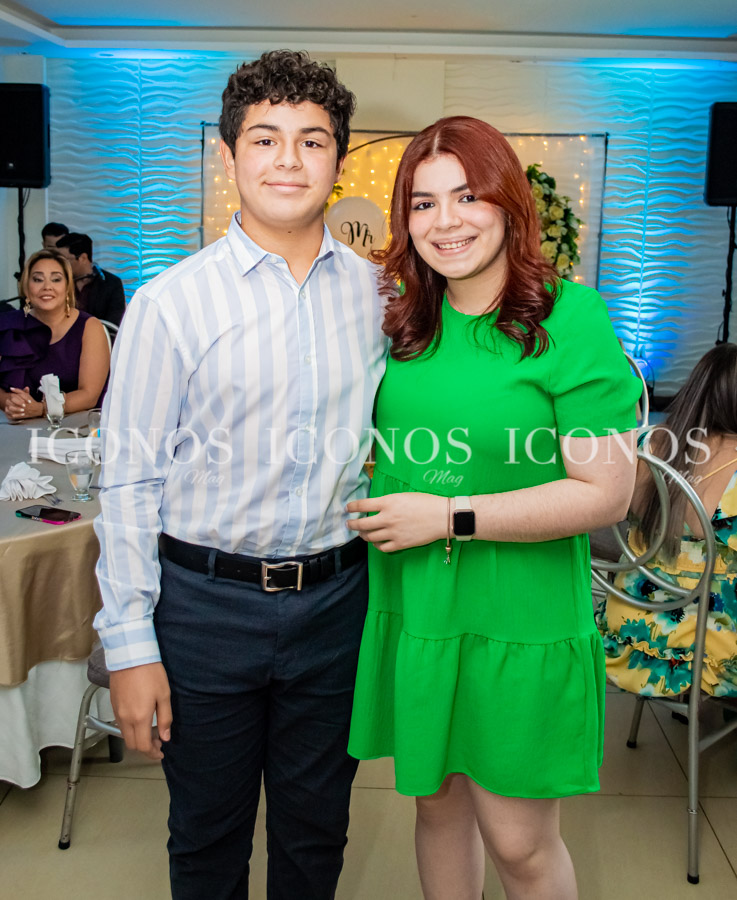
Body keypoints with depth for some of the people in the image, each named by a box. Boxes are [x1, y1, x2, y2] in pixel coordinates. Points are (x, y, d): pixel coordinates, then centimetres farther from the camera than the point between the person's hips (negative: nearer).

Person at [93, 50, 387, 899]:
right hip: (206, 600, -2)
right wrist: (129, 645, -8)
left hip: (335, 599, 3)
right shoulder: (170, 303, -8)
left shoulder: (377, 294, 2)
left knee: (316, 832, 20)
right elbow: (129, 483, -7)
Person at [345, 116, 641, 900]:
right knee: (436, 799, 20)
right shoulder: (401, 324, 5)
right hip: (410, 614, 5)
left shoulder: (570, 320, -12)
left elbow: (606, 491, -16)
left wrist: (452, 517, -17)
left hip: (521, 626, -4)